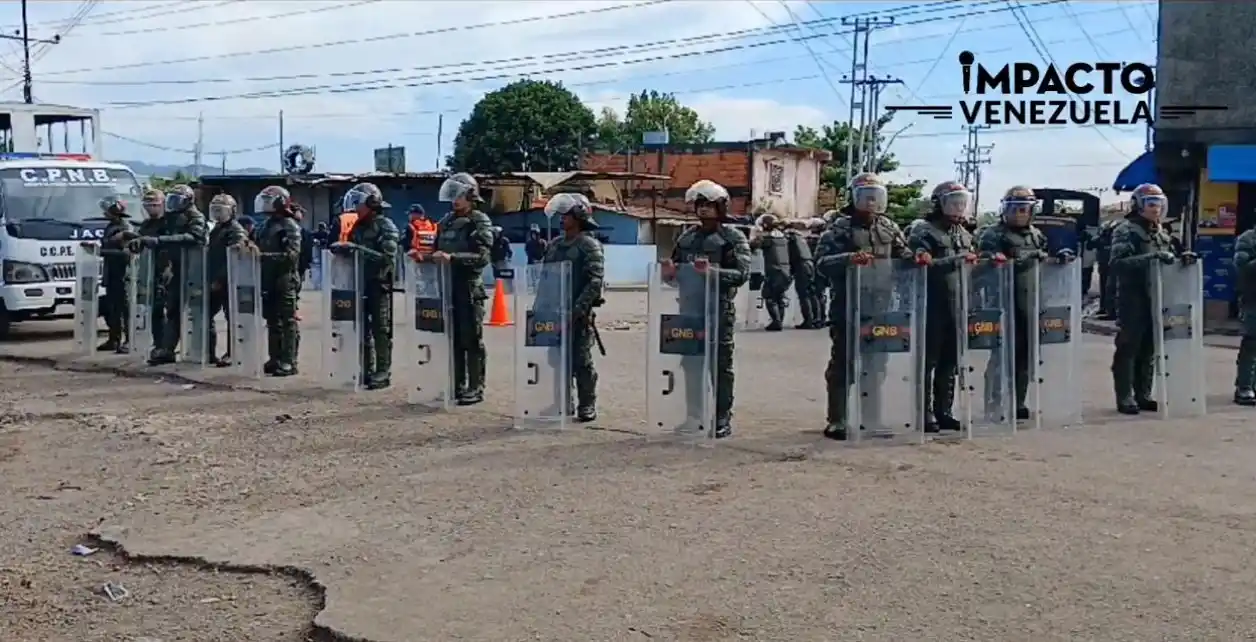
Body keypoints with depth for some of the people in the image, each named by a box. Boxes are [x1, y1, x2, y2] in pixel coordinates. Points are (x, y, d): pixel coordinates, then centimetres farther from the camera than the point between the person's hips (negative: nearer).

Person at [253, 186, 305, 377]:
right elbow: (259, 247, 26)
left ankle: (289, 362, -3)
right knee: (272, 322, 13)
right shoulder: (266, 225, 16)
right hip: (269, 281, 8)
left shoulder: (290, 226, -9)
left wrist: (267, 256, -24)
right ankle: (275, 358, 20)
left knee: (288, 322, -4)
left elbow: (292, 254, -19)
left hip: (285, 281, -8)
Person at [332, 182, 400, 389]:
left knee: (381, 331, -2)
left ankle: (383, 373, 3)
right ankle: (366, 370, 19)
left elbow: (387, 258, -21)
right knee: (362, 329, 11)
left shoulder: (386, 227, -9)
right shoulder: (359, 226, 14)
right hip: (361, 283, 7)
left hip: (379, 284, -7)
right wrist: (342, 248, 3)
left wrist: (357, 249, -25)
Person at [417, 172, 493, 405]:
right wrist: (424, 258, -1)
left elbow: (482, 257, -18)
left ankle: (476, 388, 3)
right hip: (448, 287, 7)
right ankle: (457, 385, 19)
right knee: (452, 339, 11)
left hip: (470, 288, -7)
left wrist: (452, 257, -27)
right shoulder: (447, 223, 15)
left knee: (472, 340, -2)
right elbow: (439, 252, 20)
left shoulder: (480, 222, -6)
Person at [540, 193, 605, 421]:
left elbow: (595, 281, -15)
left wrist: (578, 308, -23)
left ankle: (587, 406, 6)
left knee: (581, 361, -2)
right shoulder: (555, 245, 16)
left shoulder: (590, 245, -6)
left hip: (578, 315, -7)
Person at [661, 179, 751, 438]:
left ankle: (722, 419, 5)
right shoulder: (687, 237, 14)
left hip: (720, 311, -5)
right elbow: (674, 268, 21)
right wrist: (669, 271, -3)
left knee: (720, 364, 0)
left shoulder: (733, 238, -2)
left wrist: (713, 272, -27)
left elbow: (742, 274, -14)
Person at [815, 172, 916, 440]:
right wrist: (849, 259, -29)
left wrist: (915, 258, -6)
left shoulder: (889, 228, 13)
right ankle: (836, 421, 4)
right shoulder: (839, 228, -3)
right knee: (843, 364, -2)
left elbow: (903, 255, 16)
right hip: (847, 308, -5)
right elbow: (821, 262, -13)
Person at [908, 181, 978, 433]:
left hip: (957, 307, 7)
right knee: (928, 361, -3)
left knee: (950, 363, 11)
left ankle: (944, 411, 19)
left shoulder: (963, 234, 18)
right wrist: (956, 260, -23)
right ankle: (925, 414, 2)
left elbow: (969, 266, 25)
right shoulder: (924, 232, -6)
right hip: (932, 307, -7)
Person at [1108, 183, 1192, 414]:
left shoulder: (1161, 233, 18)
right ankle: (1125, 398, 1)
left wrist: (1182, 258, 3)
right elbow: (1116, 263, -19)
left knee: (1149, 349, 11)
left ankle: (1143, 395, 19)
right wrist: (1150, 257, -26)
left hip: (1155, 298, 7)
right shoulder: (1126, 231, -6)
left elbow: (1168, 261, 25)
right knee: (1128, 348, -3)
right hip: (1132, 299, -7)